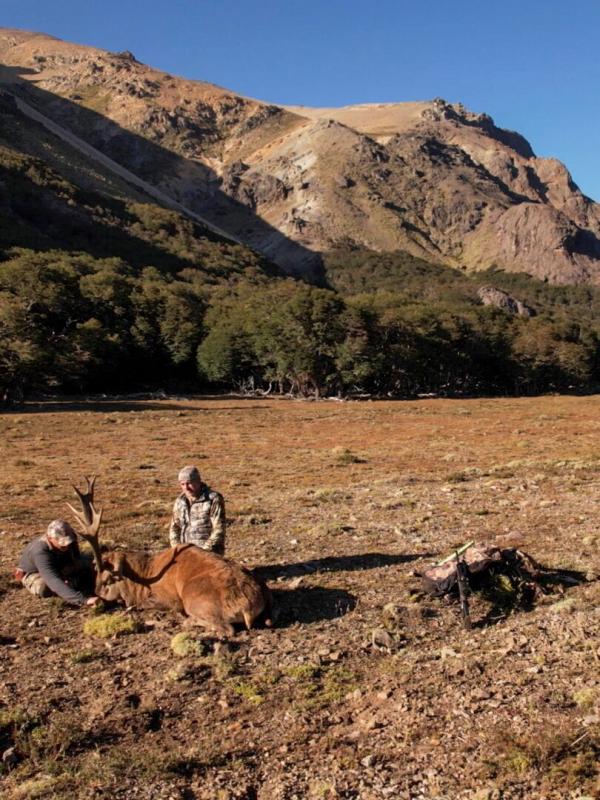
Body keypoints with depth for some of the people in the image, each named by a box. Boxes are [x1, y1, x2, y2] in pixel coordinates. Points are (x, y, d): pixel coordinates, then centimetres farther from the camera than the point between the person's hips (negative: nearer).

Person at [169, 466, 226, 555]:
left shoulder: (214, 499, -11)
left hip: (209, 553, -6)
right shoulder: (180, 501, 8)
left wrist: (204, 551, -18)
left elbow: (219, 530, -14)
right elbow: (174, 527, 15)